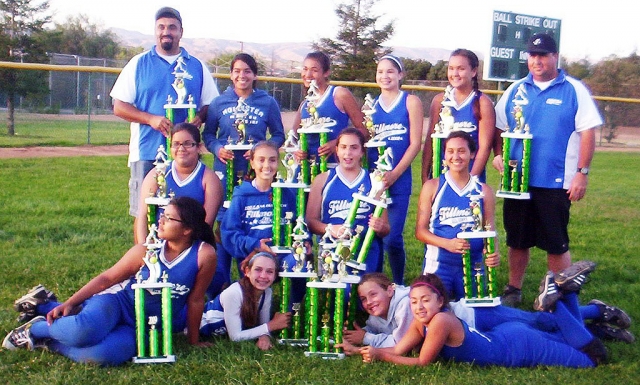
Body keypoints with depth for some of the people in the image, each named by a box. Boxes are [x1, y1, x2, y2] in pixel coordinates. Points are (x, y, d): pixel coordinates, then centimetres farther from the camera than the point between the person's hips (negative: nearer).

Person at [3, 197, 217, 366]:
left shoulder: (204, 254, -14)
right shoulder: (146, 250, -8)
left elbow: (195, 300, -5)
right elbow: (106, 279, 0)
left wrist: (193, 341, 4)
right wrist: (69, 304, -5)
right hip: (117, 305, 0)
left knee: (102, 355, -32)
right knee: (83, 331, -35)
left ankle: (47, 341, -4)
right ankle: (35, 328, -1)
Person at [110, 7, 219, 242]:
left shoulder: (197, 66, 11)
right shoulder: (139, 64, 7)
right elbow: (119, 106, 3)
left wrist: (200, 117, -11)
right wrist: (151, 119, -13)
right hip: (147, 152, -1)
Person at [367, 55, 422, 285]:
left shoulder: (411, 102, 3)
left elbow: (415, 143, -3)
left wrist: (394, 174, -12)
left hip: (399, 180, -3)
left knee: (392, 239, -7)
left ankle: (398, 286, 12)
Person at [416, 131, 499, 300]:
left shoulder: (484, 191, 5)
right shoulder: (432, 187, 0)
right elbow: (420, 230, -1)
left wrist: (493, 253, -16)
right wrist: (447, 243, -19)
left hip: (473, 265, 2)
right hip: (438, 264, -2)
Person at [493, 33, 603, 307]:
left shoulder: (574, 90, -1)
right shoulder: (515, 90, 9)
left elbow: (587, 133, -4)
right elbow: (499, 127, 14)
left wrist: (582, 173, -10)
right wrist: (498, 155, -3)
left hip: (556, 182, -3)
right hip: (517, 180, 4)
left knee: (556, 244, 2)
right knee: (517, 241, 12)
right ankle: (513, 290, 27)